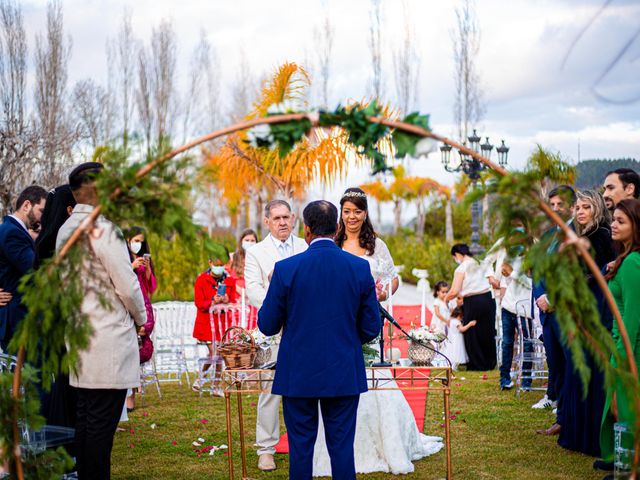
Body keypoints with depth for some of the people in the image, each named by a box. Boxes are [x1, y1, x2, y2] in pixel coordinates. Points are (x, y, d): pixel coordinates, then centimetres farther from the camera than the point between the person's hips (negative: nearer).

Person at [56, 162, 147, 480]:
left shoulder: (66, 230, 12)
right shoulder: (103, 228, -15)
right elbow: (127, 284, -13)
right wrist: (140, 317, 4)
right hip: (109, 337, -9)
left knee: (85, 417, 14)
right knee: (102, 422, -5)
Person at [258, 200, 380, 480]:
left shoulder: (286, 269, -10)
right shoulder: (360, 268, -4)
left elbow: (267, 325, -2)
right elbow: (371, 328, 1)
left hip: (299, 375, -1)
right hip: (344, 375, 2)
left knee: (301, 446, 8)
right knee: (342, 446, 8)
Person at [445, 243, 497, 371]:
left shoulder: (461, 269, -10)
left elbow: (454, 292, -15)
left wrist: (446, 298, 1)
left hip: (472, 303, -6)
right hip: (488, 299, 6)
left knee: (472, 334, 9)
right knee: (488, 332, 16)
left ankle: (477, 365, 14)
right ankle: (490, 363, 24)